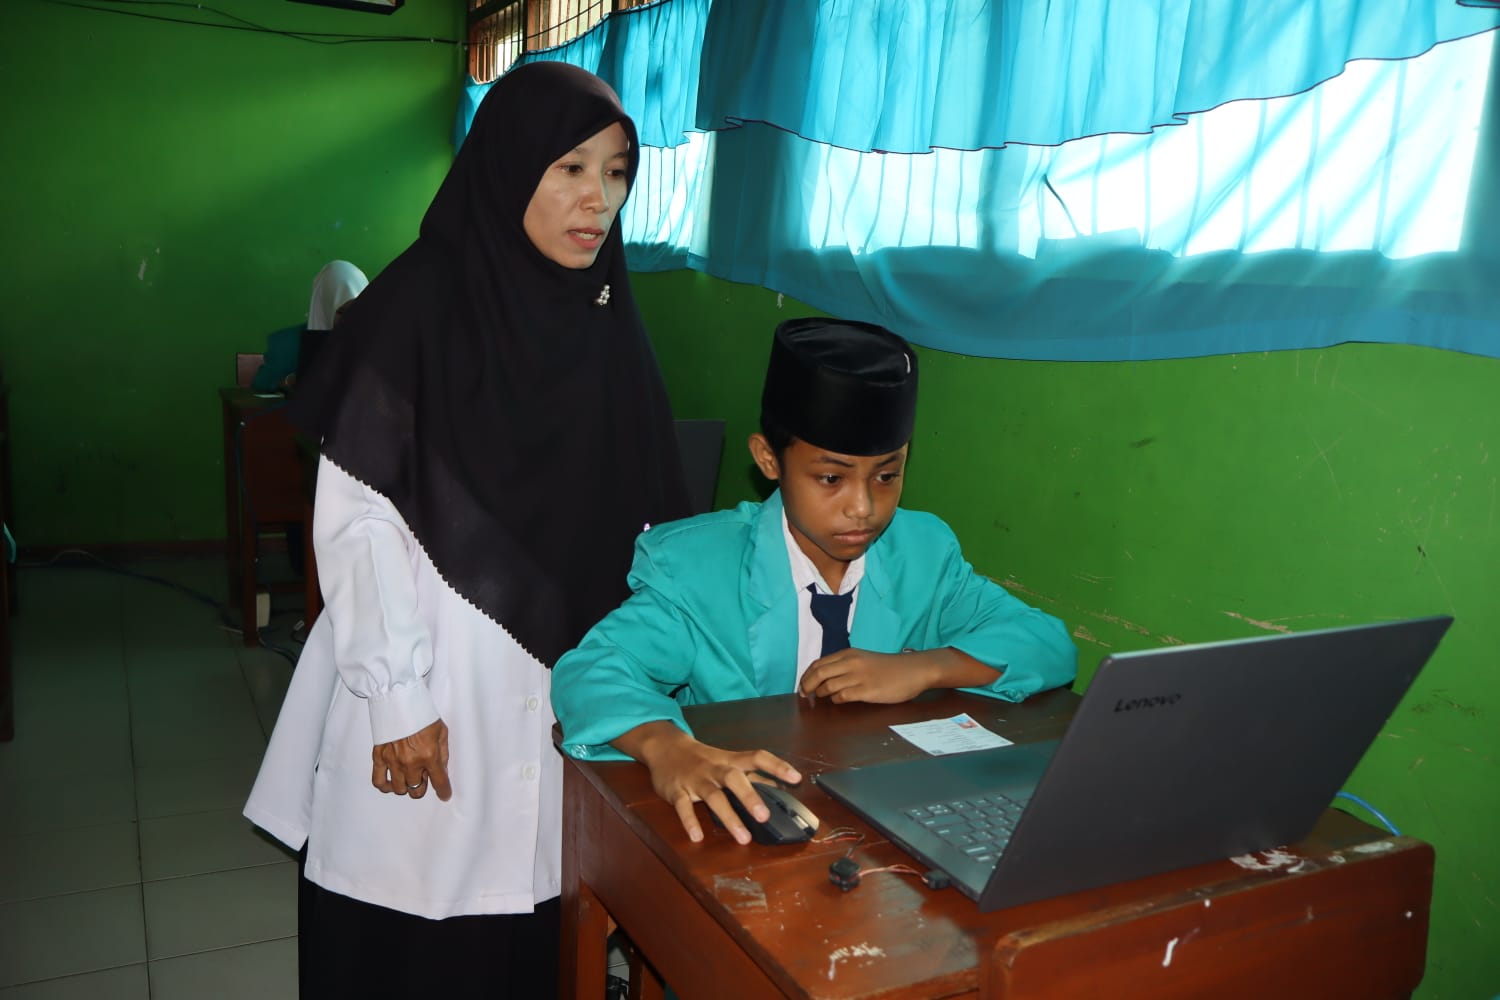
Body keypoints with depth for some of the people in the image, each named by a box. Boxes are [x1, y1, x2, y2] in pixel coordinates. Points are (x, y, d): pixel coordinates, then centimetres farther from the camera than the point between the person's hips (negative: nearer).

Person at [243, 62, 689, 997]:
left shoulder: (606, 317, 5)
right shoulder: (422, 301, -11)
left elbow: (631, 515, 7)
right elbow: (354, 519, -12)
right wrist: (396, 699, -14)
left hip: (562, 681, 4)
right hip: (434, 681, -4)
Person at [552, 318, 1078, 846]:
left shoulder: (925, 550, 0)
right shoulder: (697, 566, -11)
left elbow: (1050, 645, 1)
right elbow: (590, 672, -21)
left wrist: (923, 668, -17)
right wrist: (666, 747, -43)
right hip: (747, 818, -1)